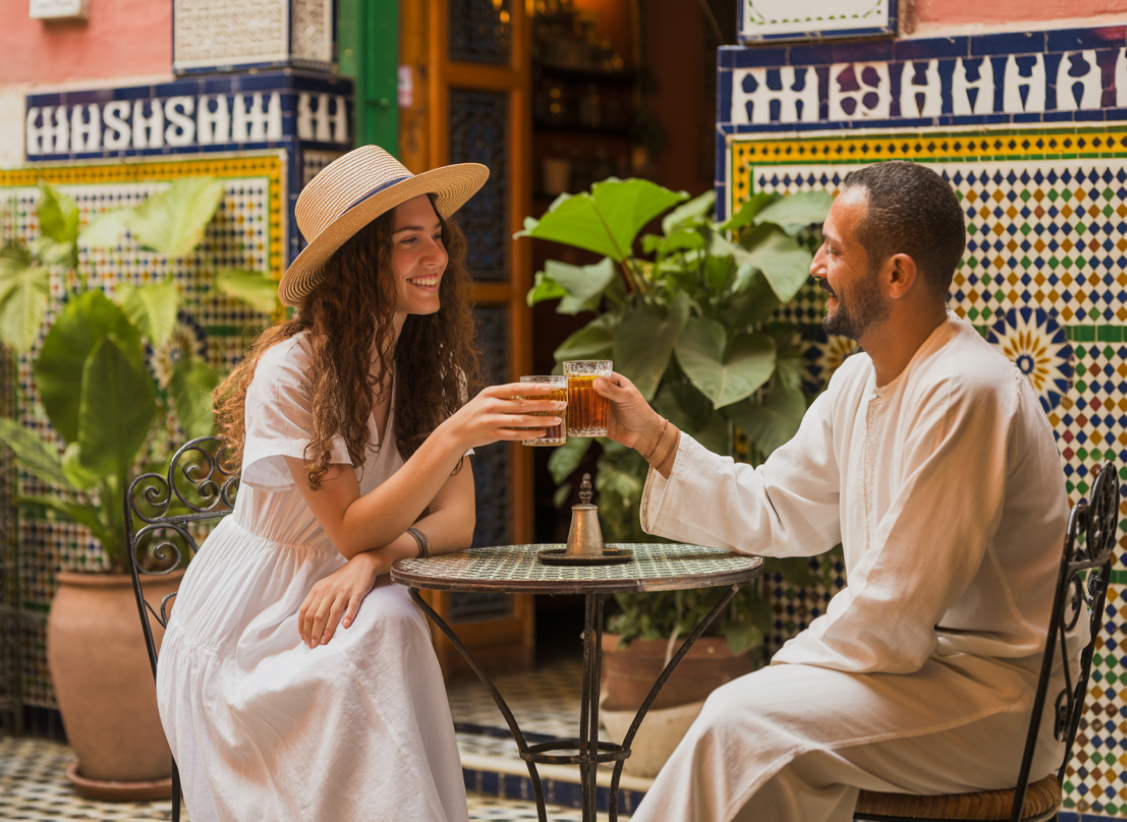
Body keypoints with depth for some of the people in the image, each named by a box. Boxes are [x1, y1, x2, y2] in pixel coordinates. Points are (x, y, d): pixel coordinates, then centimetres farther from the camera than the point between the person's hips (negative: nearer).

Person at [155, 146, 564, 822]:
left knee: (392, 623, -29)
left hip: (345, 601, 4)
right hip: (248, 621, -4)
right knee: (381, 632, -32)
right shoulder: (292, 368, -19)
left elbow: (456, 520, -7)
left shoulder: (433, 366, -1)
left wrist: (372, 561, -29)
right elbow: (352, 530, -22)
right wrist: (454, 435, -35)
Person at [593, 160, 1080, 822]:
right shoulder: (859, 382, 9)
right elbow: (776, 512, 17)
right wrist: (654, 437, 11)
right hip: (924, 662, 9)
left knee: (748, 721, -22)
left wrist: (790, 663, -10)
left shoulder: (963, 393, -23)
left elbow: (896, 607, -23)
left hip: (997, 699, -9)